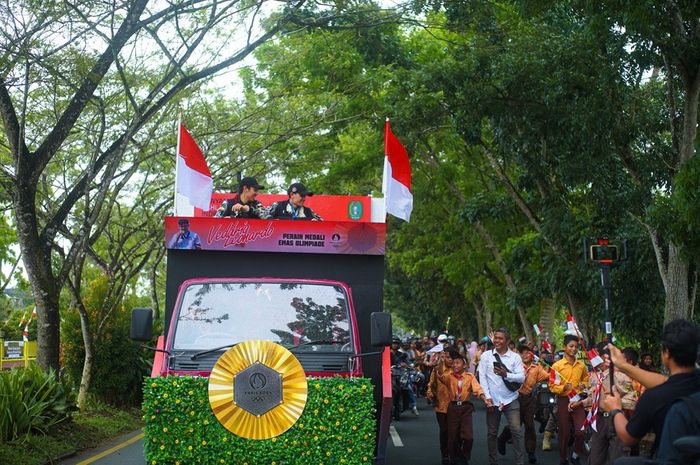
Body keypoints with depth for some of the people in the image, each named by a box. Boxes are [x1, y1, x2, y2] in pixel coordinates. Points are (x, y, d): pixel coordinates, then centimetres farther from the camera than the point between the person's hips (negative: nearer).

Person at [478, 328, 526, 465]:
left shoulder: (515, 357, 2)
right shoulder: (486, 355, 3)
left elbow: (522, 377, -6)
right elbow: (482, 377, -1)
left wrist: (506, 374, -22)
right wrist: (487, 397, -9)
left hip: (510, 400, -1)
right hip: (492, 400, 1)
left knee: (516, 431, -6)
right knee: (492, 433, 9)